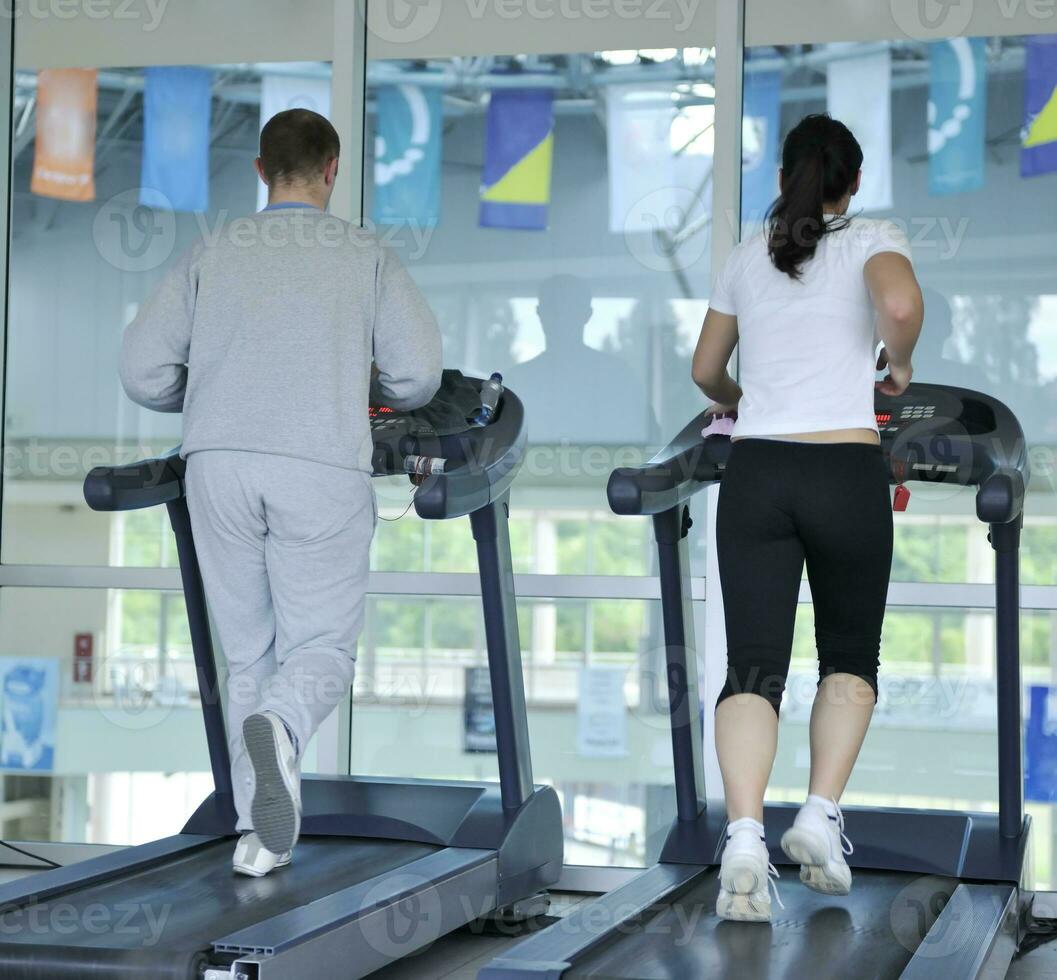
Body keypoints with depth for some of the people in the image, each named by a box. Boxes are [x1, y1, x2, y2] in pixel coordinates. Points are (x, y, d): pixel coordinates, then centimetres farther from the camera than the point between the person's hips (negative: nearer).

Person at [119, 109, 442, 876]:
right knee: (321, 648, 5)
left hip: (220, 463, 2)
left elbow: (144, 370, 6)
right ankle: (277, 728, -29)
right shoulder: (367, 256, 8)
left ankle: (262, 832, 8)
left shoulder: (213, 254, 12)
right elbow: (416, 376, 0)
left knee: (249, 650, 13)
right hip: (323, 469, -2)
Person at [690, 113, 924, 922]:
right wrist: (898, 365, 2)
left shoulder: (749, 256, 16)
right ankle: (821, 815, -1)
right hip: (848, 470, -2)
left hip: (756, 470, 2)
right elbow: (900, 303, -19)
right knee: (851, 654, 16)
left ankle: (745, 835, -24)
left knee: (754, 667, -3)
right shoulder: (872, 241, 4)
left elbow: (705, 370, 24)